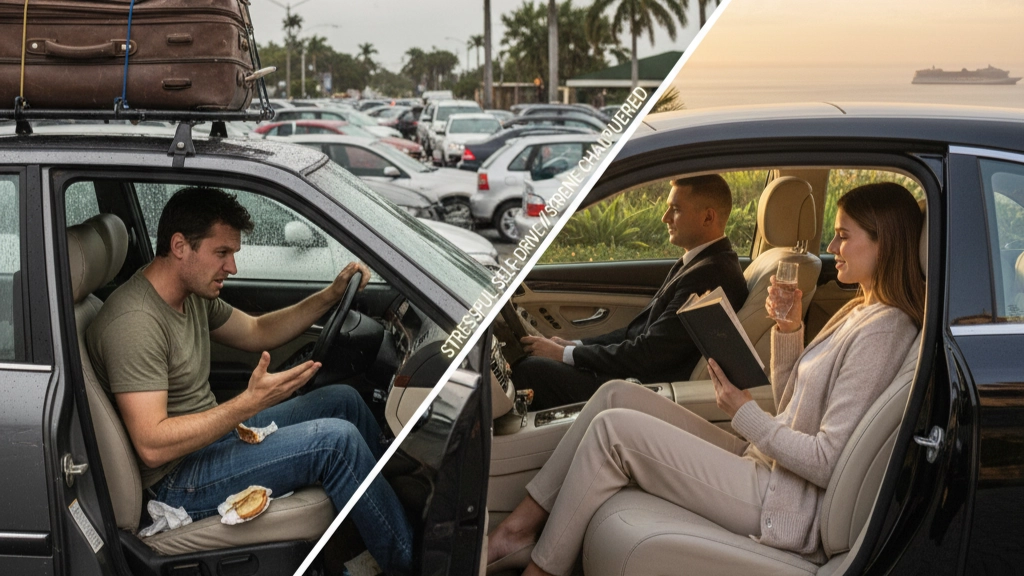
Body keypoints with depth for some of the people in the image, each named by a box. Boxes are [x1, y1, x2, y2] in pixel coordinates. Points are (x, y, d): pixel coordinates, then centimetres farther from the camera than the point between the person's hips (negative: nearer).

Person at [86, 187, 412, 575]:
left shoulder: (193, 294, 4)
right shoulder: (135, 323, -26)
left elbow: (257, 332, 19)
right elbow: (152, 445, -31)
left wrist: (331, 295, 6)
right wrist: (250, 403, -33)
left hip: (209, 436, 10)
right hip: (176, 481, -10)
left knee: (343, 401, 10)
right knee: (337, 439, -22)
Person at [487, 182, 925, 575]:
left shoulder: (883, 331, -17)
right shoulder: (857, 312, 14)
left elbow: (829, 463, -22)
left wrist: (745, 413, -14)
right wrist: (788, 329, 4)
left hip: (787, 506, -10)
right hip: (763, 464, 10)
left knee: (614, 428, -14)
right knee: (616, 394, 4)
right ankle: (523, 525, 4)